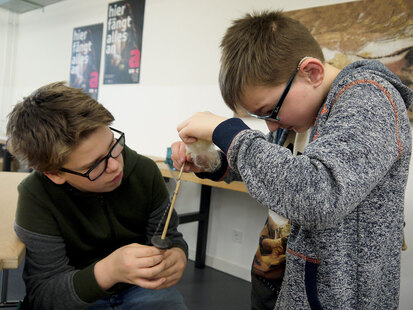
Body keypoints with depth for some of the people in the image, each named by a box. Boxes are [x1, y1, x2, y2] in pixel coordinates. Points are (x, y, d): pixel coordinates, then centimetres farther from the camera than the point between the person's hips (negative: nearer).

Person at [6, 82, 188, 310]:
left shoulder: (145, 171, -12)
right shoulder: (37, 197, -20)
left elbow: (169, 236, 0)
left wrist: (177, 255, -24)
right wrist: (107, 272, -37)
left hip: (142, 284, 2)